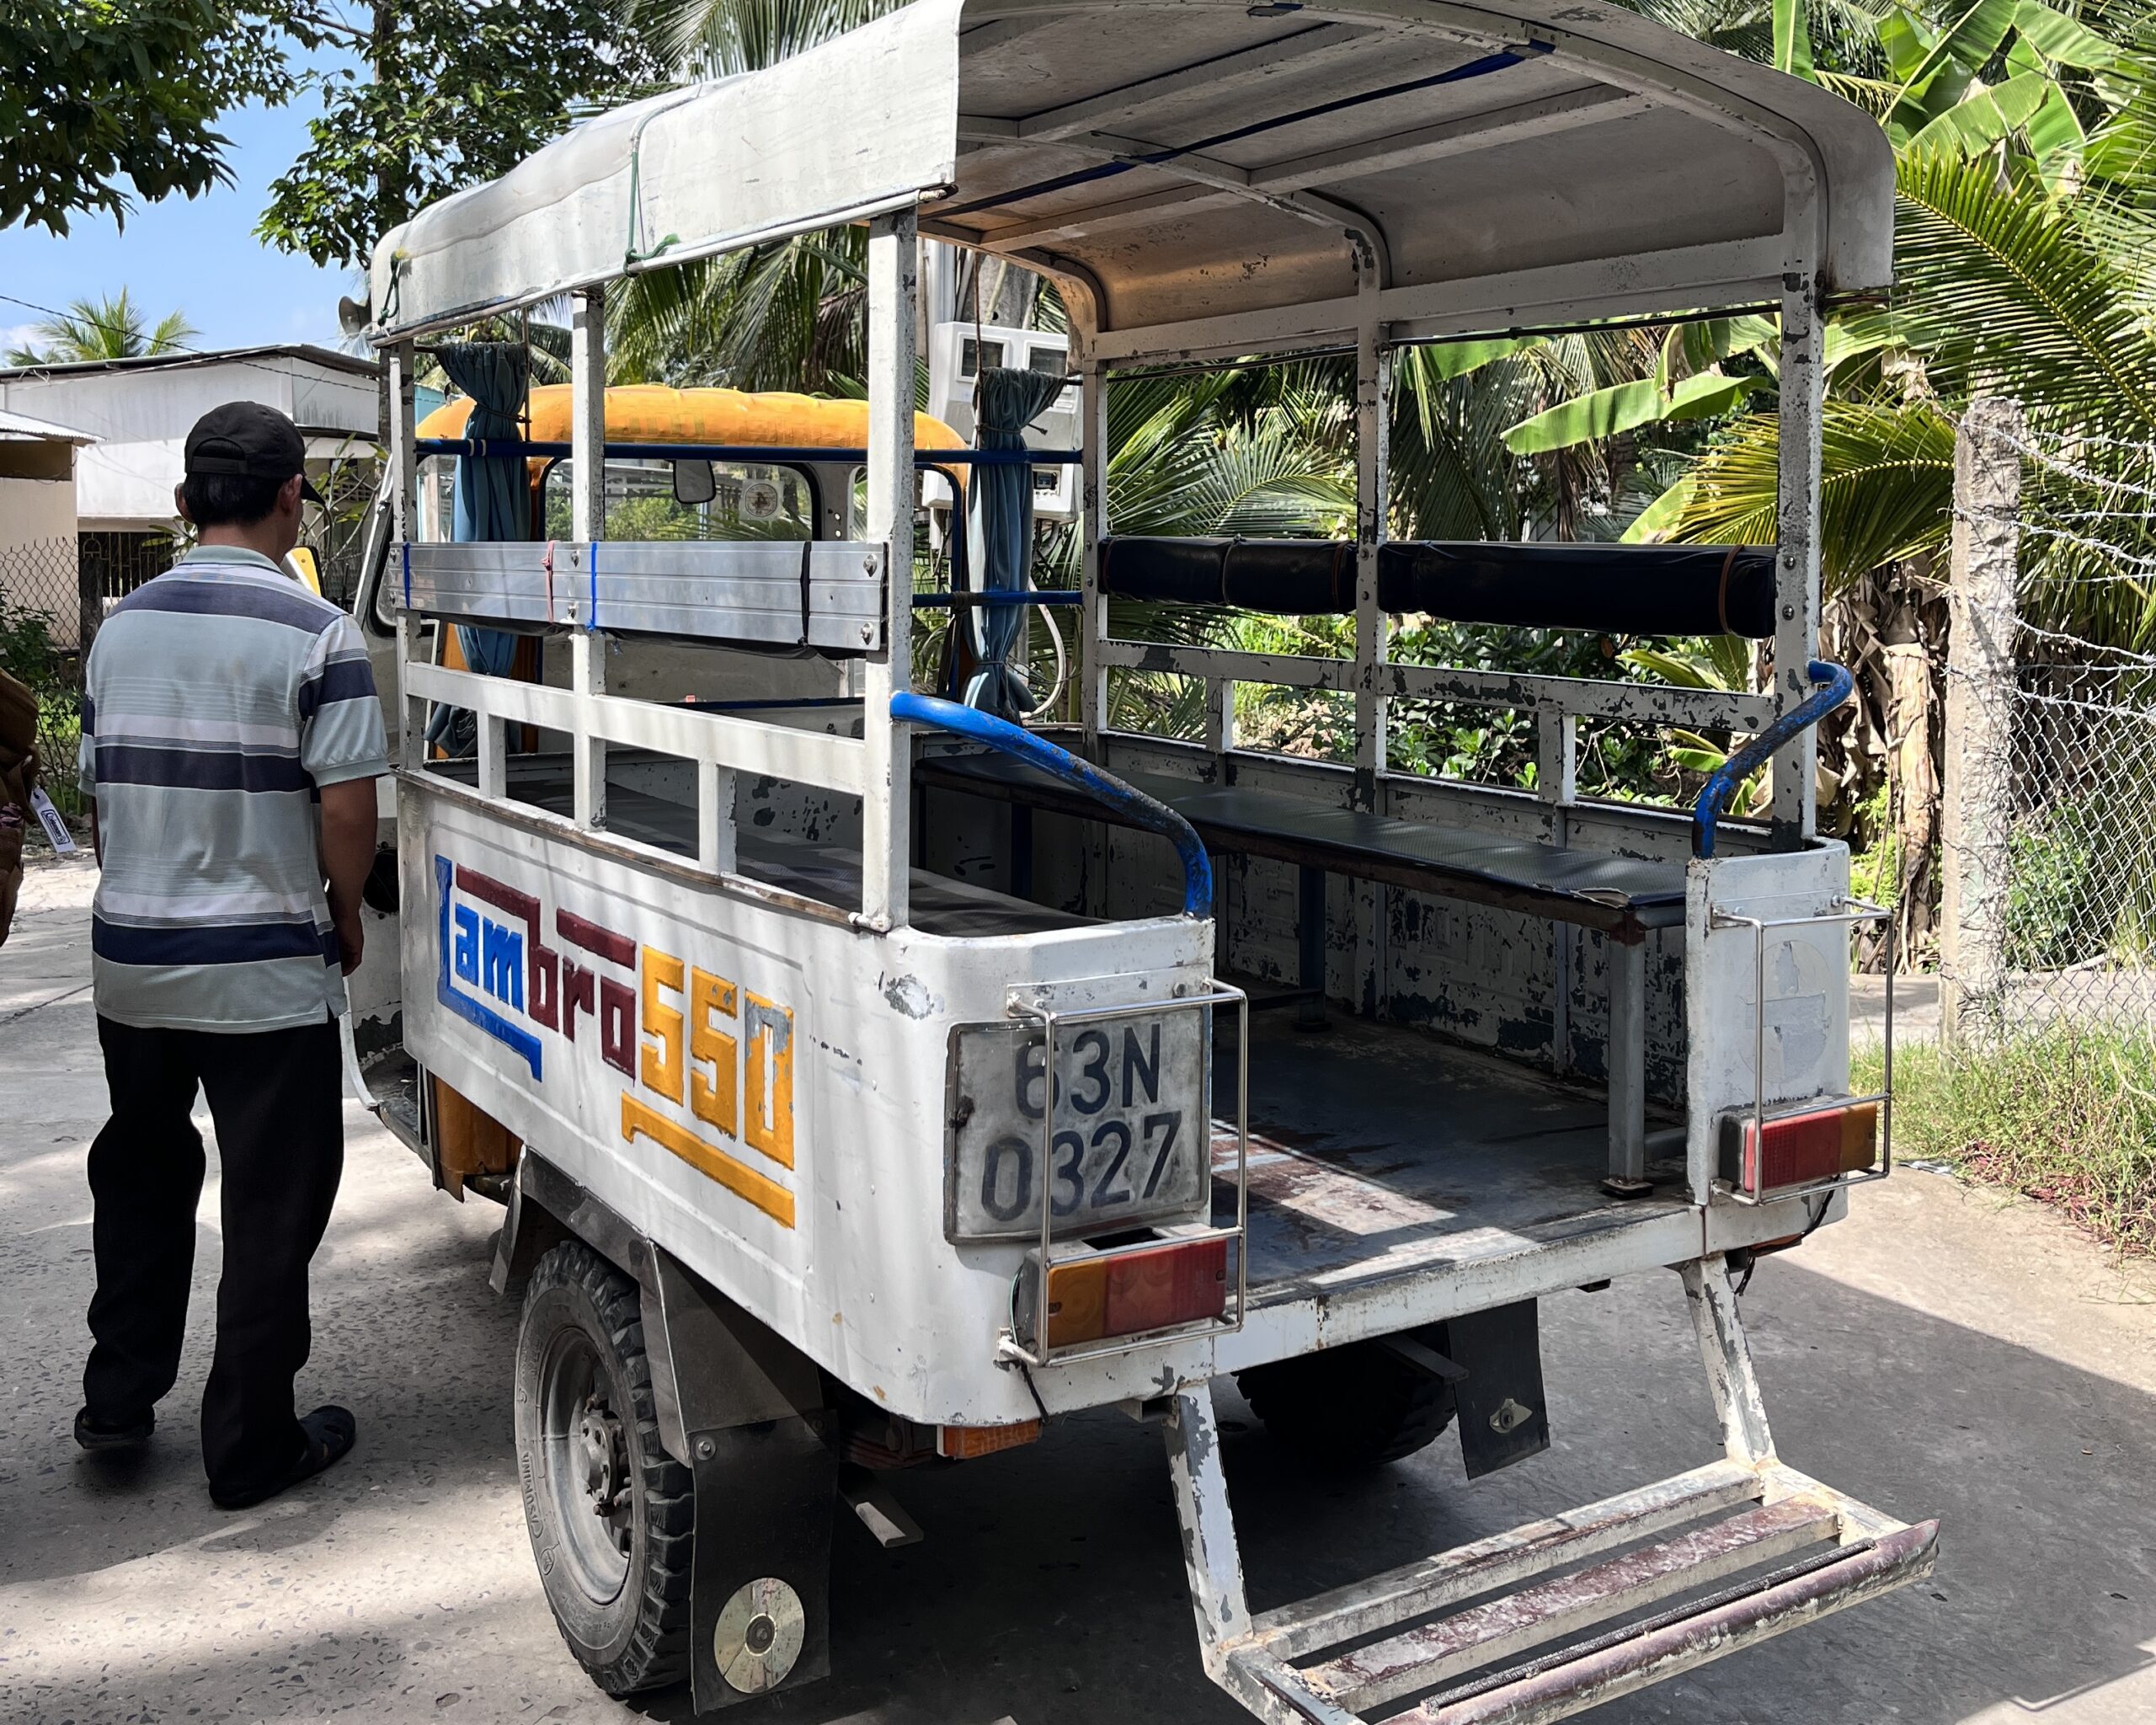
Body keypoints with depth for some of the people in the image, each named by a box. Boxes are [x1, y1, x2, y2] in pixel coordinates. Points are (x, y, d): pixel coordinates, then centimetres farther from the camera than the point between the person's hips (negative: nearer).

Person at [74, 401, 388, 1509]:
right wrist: (345, 917, 1)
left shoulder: (121, 626, 5)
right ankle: (251, 1449, 15)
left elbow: (99, 794, 10)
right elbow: (346, 806, -16)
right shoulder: (313, 635, -13)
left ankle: (118, 1401, 32)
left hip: (130, 960, 6)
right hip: (267, 970, -5)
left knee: (141, 1178, 23)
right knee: (272, 1207, 6)